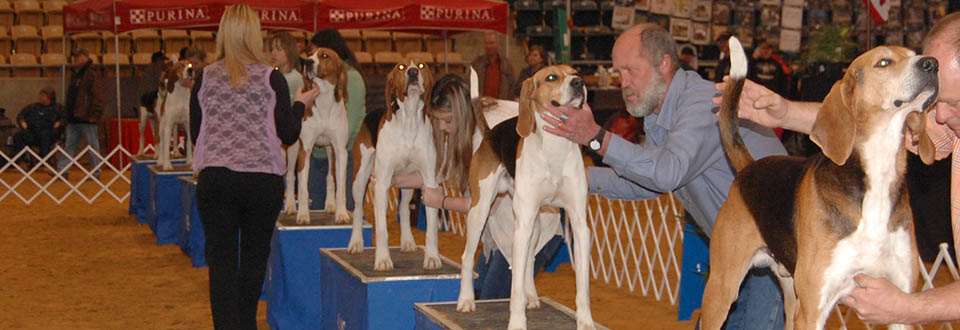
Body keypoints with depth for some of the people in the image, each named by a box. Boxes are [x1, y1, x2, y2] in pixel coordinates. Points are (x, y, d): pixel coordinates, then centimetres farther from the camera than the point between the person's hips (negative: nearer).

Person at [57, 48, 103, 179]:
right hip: (73, 119, 9)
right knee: (69, 145, 8)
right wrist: (68, 114, 19)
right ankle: (62, 170, 9)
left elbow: (97, 96, -16)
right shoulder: (75, 75, 18)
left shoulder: (92, 75, -10)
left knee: (93, 146, -1)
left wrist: (94, 115, -20)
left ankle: (96, 172, 5)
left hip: (87, 119, -9)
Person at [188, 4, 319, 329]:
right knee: (255, 255, 17)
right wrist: (300, 104, 16)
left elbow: (195, 133, 9)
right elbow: (288, 134, -1)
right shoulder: (271, 78, -4)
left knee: (221, 259, 2)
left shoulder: (205, 78, 3)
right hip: (263, 179, 0)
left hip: (214, 178, 1)